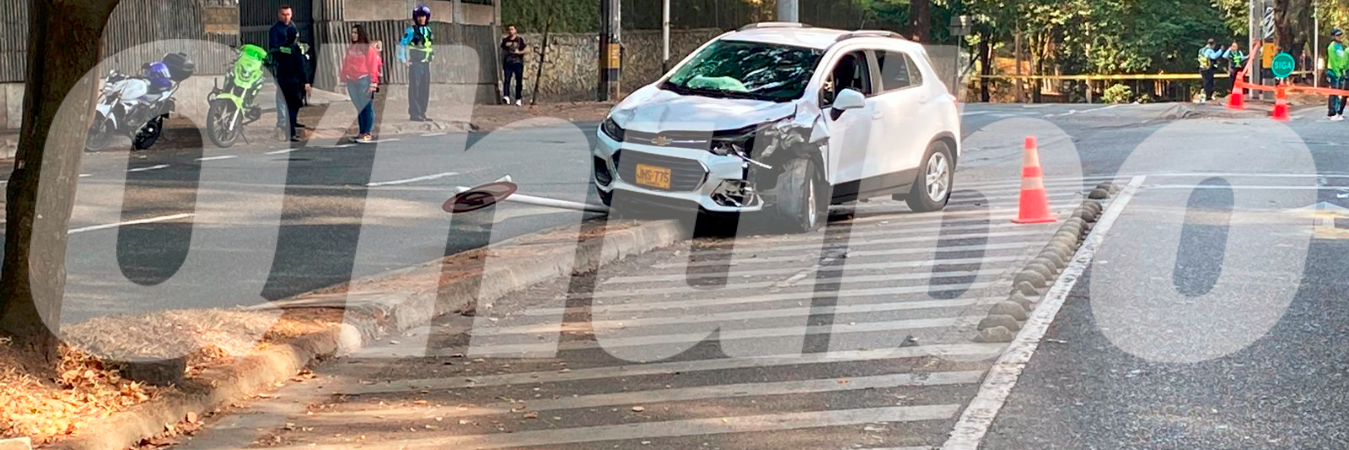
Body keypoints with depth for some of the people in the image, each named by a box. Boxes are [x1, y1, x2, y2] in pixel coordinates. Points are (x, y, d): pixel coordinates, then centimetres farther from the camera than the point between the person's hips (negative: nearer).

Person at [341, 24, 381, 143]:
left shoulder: (368, 49, -3)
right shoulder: (350, 49, 13)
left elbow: (373, 66, -7)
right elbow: (346, 66, 15)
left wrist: (373, 83, -11)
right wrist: (345, 81, 11)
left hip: (364, 81, -5)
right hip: (352, 82, 5)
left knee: (367, 107, -6)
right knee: (359, 108, 7)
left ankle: (367, 133, -6)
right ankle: (362, 133, 9)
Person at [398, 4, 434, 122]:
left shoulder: (428, 31, 12)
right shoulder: (411, 31, -7)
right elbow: (401, 45, -8)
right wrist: (403, 60, -12)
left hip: (426, 64, 6)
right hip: (415, 64, -6)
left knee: (425, 89, 8)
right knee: (414, 88, -7)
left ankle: (422, 113, 14)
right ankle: (414, 113, -7)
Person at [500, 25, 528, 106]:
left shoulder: (520, 39, 4)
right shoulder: (505, 40, 12)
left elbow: (525, 50, 4)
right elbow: (503, 52, 17)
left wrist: (519, 52, -15)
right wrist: (502, 63, 13)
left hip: (518, 62, -1)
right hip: (508, 62, 1)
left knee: (519, 81, 1)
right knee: (506, 79, -14)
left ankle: (518, 99, 7)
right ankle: (506, 96, -23)